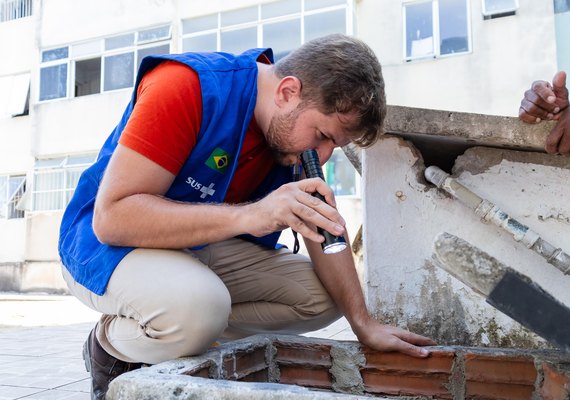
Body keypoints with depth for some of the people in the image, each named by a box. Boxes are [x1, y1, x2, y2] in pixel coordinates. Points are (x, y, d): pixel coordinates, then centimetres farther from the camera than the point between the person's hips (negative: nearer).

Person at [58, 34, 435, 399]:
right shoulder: (186, 87, -27)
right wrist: (248, 215, -42)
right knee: (194, 305, -37)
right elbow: (111, 216, -32)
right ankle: (111, 344, -4)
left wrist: (364, 323, -8)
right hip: (108, 243, -6)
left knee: (322, 296, -4)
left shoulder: (299, 125, -7)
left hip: (204, 248, 6)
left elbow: (324, 226, -1)